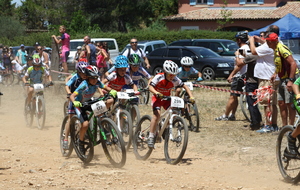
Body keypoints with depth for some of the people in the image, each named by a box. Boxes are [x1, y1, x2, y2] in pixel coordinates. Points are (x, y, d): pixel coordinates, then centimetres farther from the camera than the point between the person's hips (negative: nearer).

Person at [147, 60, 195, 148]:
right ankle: (151, 136, -23)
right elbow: (150, 87, -34)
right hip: (157, 98, -4)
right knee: (157, 114, -25)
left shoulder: (175, 80, -17)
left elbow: (185, 86, -11)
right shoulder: (159, 77, -25)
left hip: (167, 98, 4)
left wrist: (191, 96, -25)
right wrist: (156, 93, -54)